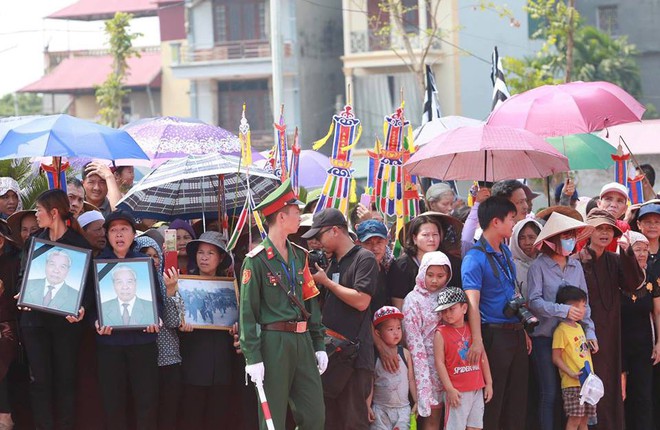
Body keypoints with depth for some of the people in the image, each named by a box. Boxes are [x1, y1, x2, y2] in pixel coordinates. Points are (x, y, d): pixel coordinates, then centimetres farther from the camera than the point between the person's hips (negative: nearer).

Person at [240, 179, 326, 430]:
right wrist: (252, 357, -15)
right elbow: (247, 311, -10)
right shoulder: (256, 260, -8)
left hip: (302, 341, 6)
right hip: (273, 343, -6)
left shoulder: (299, 256, 13)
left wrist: (319, 345, 11)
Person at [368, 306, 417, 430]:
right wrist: (368, 406, -2)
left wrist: (417, 401, 7)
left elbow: (411, 379, 8)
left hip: (402, 408, 1)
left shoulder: (405, 354, 2)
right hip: (380, 409, -1)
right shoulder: (374, 356, -3)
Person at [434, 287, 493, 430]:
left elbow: (483, 358, 13)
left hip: (477, 389, 5)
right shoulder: (441, 333, -5)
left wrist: (489, 383, 10)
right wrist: (450, 389, -13)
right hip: (457, 391, -5)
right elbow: (439, 362, -8)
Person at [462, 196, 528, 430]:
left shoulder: (505, 251, 12)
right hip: (494, 335, -8)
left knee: (518, 396, 12)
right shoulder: (475, 258, -14)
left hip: (515, 333, 8)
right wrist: (477, 340, -33)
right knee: (492, 399, -1)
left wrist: (523, 329, 17)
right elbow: (472, 302, -23)